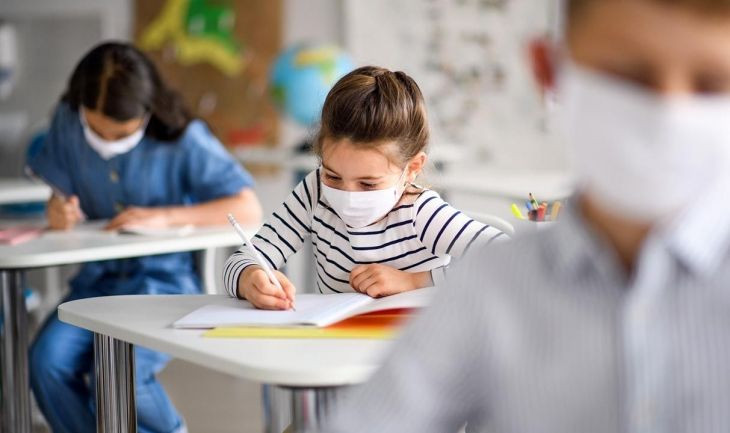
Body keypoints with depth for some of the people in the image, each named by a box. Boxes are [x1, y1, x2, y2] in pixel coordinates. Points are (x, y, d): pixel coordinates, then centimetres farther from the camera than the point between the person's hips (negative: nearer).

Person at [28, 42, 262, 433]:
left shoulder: (183, 139, -11)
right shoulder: (68, 122, -1)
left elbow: (249, 210, -15)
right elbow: (62, 193, 10)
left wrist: (165, 217, -23)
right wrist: (59, 211, -16)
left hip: (165, 280, -4)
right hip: (98, 277, 4)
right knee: (47, 361, -24)